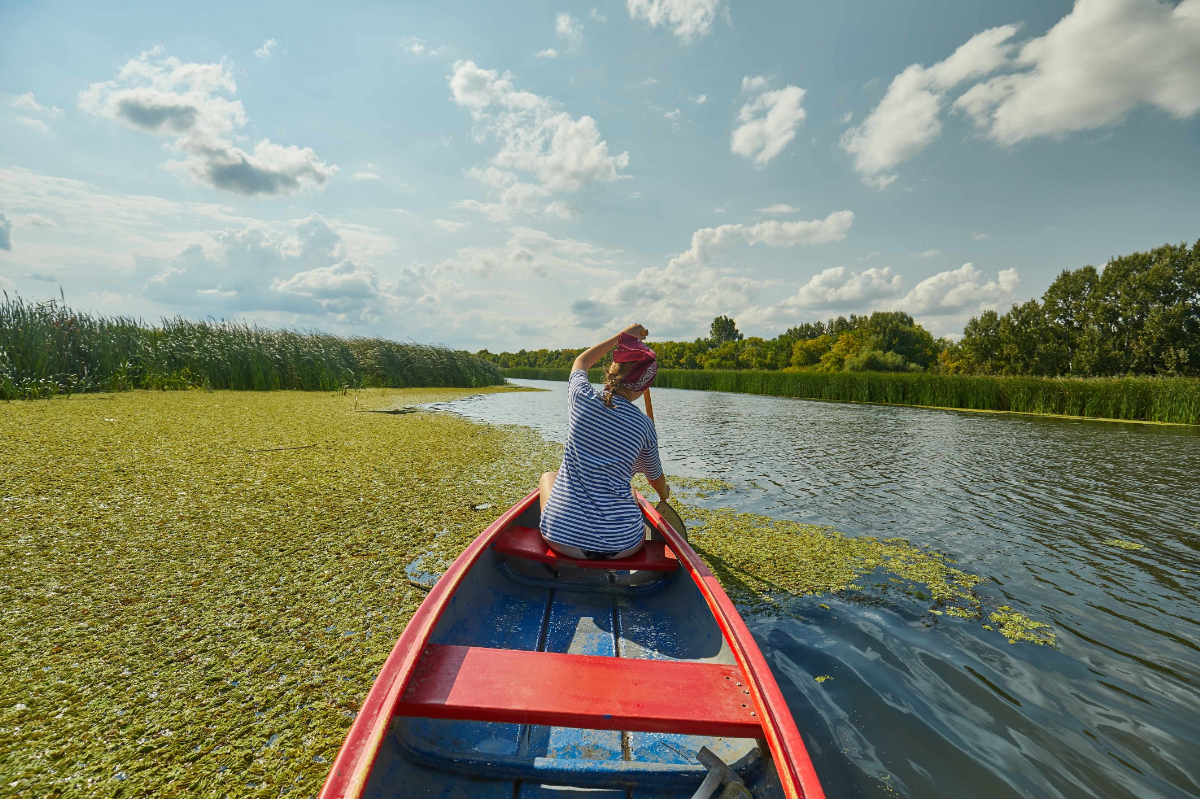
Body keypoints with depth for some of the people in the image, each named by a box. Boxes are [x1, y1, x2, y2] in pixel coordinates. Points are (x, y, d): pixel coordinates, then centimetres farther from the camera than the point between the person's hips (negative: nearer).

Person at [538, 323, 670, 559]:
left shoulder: (582, 399, -7)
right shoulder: (644, 425, -6)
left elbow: (581, 362, 19)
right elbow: (655, 477, 15)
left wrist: (623, 336, 28)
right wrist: (664, 493, 38)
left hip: (564, 538, 0)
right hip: (623, 544, 1)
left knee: (548, 476, 31)